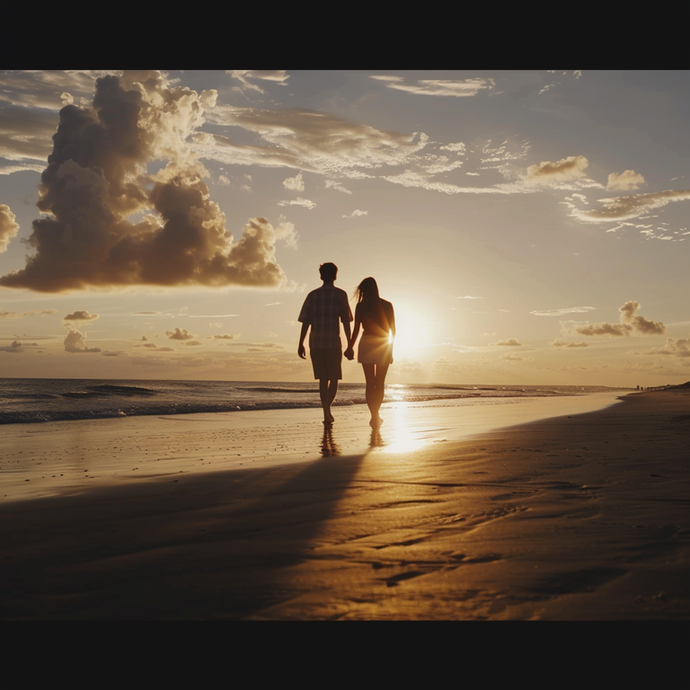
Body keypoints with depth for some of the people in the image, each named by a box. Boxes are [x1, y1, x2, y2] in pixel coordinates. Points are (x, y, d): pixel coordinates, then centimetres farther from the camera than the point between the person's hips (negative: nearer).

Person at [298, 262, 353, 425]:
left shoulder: (312, 295, 7)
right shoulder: (340, 294, 0)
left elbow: (305, 321, 2)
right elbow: (346, 321, -4)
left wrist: (301, 344, 6)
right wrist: (350, 345, -2)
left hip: (315, 344, 3)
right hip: (333, 343, -2)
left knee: (323, 379, 12)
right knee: (334, 379, 8)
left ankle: (326, 413, 7)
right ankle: (327, 408, -12)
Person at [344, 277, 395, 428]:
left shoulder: (361, 306, -3)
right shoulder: (387, 305, 2)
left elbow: (356, 329, -6)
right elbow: (393, 329, 4)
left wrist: (350, 347, 3)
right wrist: (391, 349, 14)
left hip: (366, 345, -1)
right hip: (383, 346, 1)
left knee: (370, 383, 4)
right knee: (380, 384, 10)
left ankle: (374, 416, -3)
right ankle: (375, 415, 8)